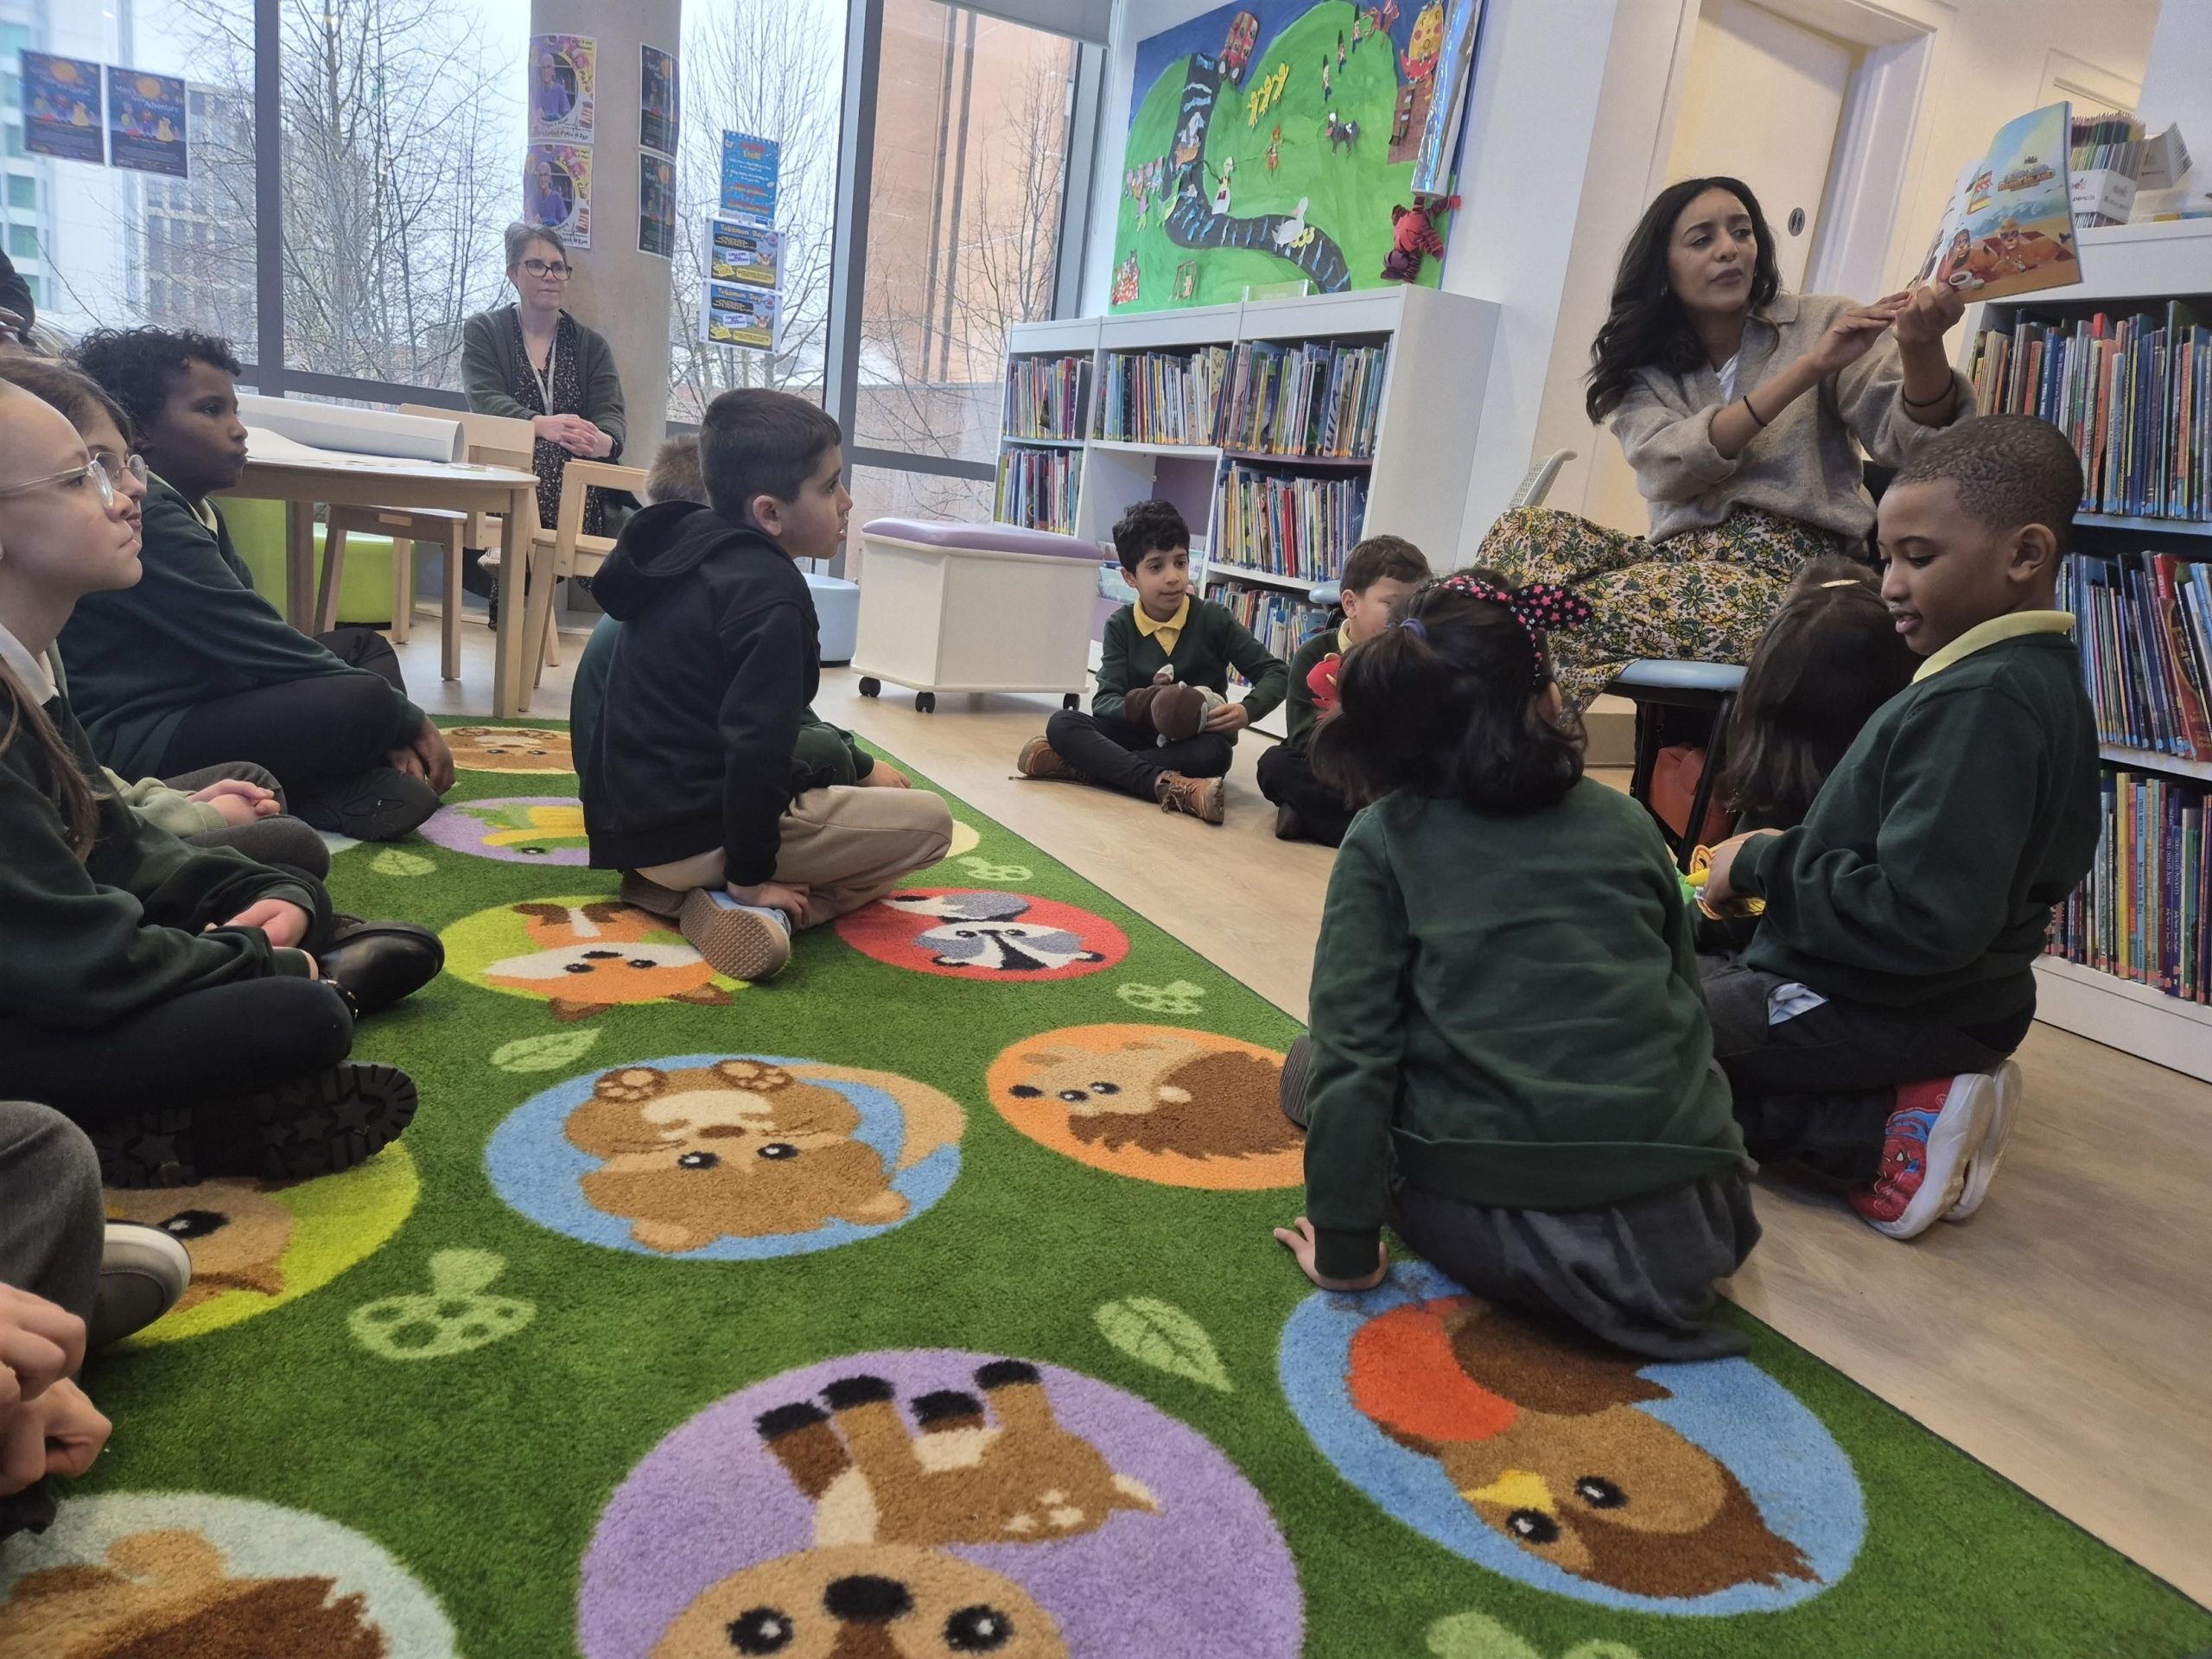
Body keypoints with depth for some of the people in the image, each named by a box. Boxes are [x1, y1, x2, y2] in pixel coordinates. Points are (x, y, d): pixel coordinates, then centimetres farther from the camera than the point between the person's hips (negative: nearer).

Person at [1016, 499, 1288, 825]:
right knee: (1062, 724, -23)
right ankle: (1166, 784, -41)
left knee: (1214, 753, -37)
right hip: (1139, 735, 2)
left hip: (1195, 741, -1)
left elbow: (1276, 673, -4)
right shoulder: (1120, 626, -2)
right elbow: (1104, 702, -11)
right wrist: (1144, 706, -33)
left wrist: (1247, 711, -25)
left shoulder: (1214, 619, -6)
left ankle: (1081, 765, -33)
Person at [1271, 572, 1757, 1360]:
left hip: (1502, 1232, -4)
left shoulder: (1382, 840, -4)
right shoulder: (1627, 823, 5)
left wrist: (1343, 1245, -2)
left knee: (1310, 1062, 19)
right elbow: (1685, 1004, 16)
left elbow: (1350, 1048, -10)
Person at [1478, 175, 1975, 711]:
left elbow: (1912, 440, -6)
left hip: (1789, 571, -3)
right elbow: (1668, 467, -11)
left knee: (1580, 613, -28)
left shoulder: (1820, 322, 7)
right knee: (1524, 531, -19)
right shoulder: (1640, 365, 10)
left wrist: (1920, 349, -28)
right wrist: (1810, 368, -20)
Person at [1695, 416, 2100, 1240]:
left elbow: (1921, 924, -30)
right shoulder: (2035, 676, 9)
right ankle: (1914, 1096, 8)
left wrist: (1764, 864, -18)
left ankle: (1884, 1138, -9)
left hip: (1891, 1013, -10)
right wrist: (1785, 857, 5)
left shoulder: (1979, 704, -24)